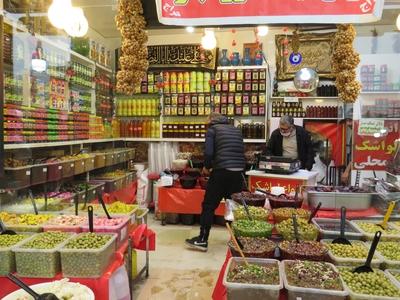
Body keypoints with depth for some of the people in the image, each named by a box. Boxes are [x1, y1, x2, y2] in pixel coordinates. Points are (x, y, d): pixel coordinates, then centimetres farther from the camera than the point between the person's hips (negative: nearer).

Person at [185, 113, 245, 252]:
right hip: (238, 172, 6)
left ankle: (202, 240, 8)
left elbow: (209, 152, -8)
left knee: (209, 206, 4)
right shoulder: (236, 130, 20)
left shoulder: (212, 129, 4)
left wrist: (207, 167, 9)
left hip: (222, 172, -5)